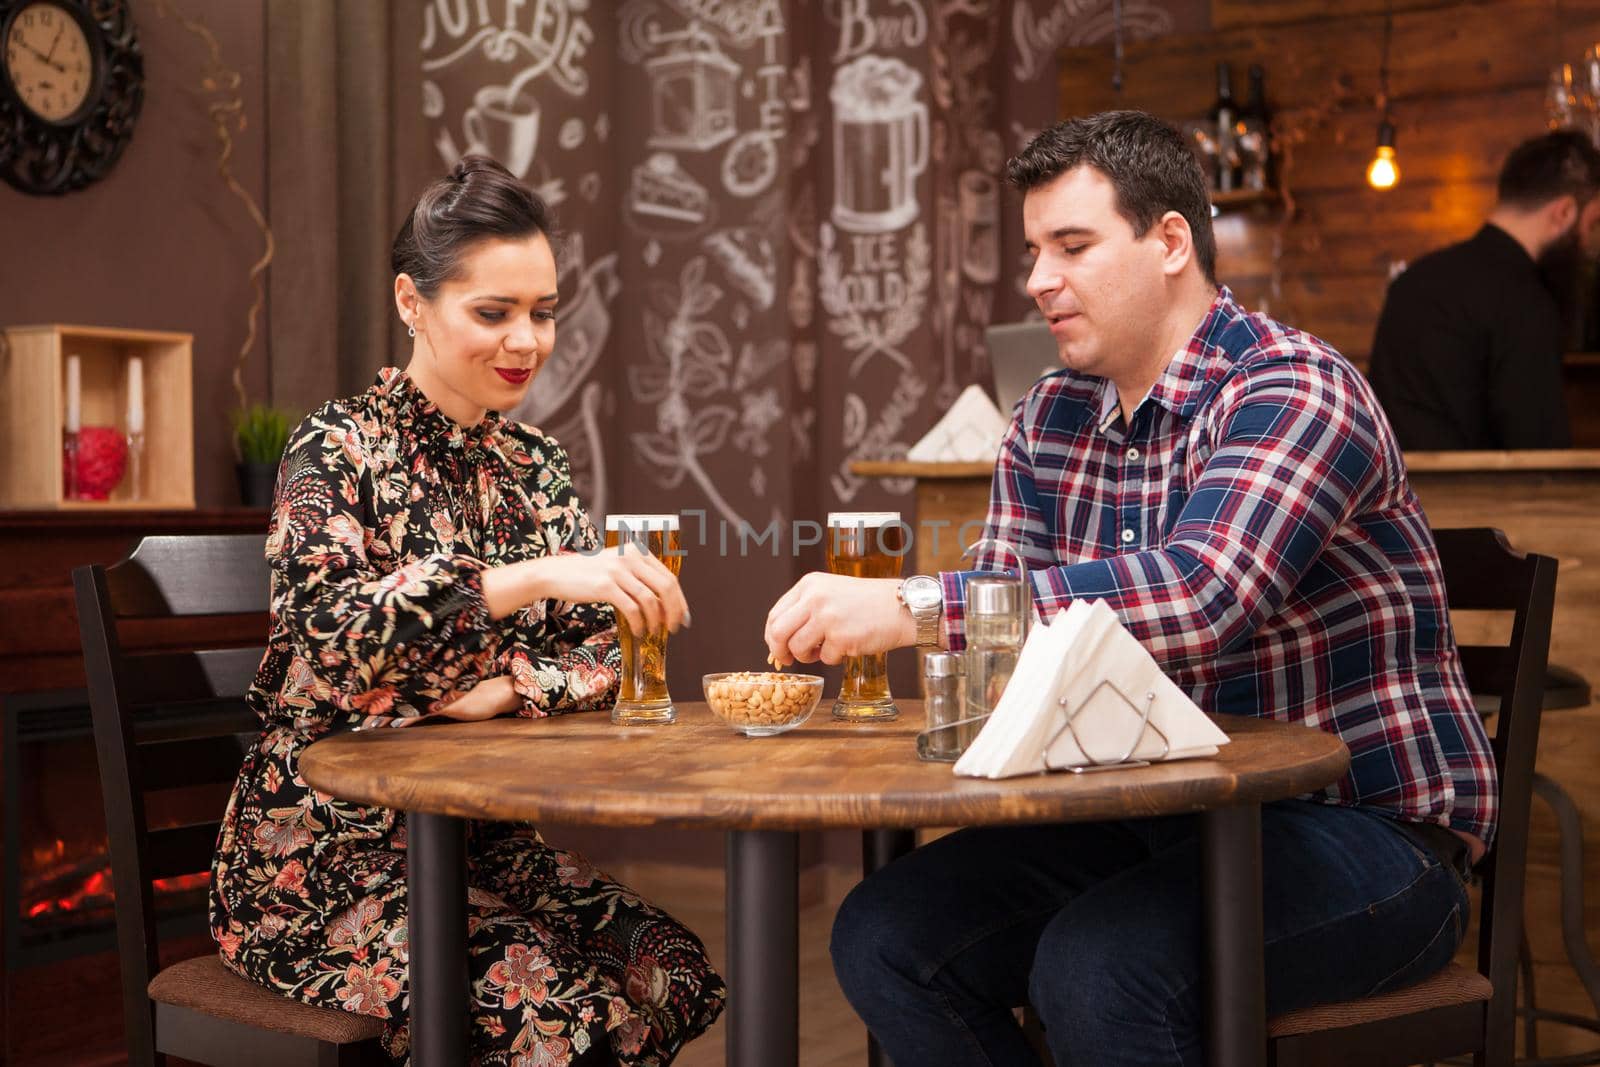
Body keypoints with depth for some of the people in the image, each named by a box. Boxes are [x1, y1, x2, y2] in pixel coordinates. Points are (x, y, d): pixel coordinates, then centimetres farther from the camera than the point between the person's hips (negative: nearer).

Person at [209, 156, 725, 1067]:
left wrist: (502, 689, -14)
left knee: (668, 973, -18)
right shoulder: (338, 451, -9)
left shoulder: (533, 464, 9)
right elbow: (329, 632, -29)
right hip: (330, 849, -5)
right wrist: (532, 577, -40)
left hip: (480, 836, 6)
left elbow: (598, 658, 7)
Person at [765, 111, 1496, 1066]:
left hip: (1368, 824, -7)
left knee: (1093, 964, -32)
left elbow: (1198, 598, -34)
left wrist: (914, 608, -37)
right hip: (1161, 819, 7)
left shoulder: (1295, 390, -17)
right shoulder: (1050, 421, 9)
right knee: (882, 937, -9)